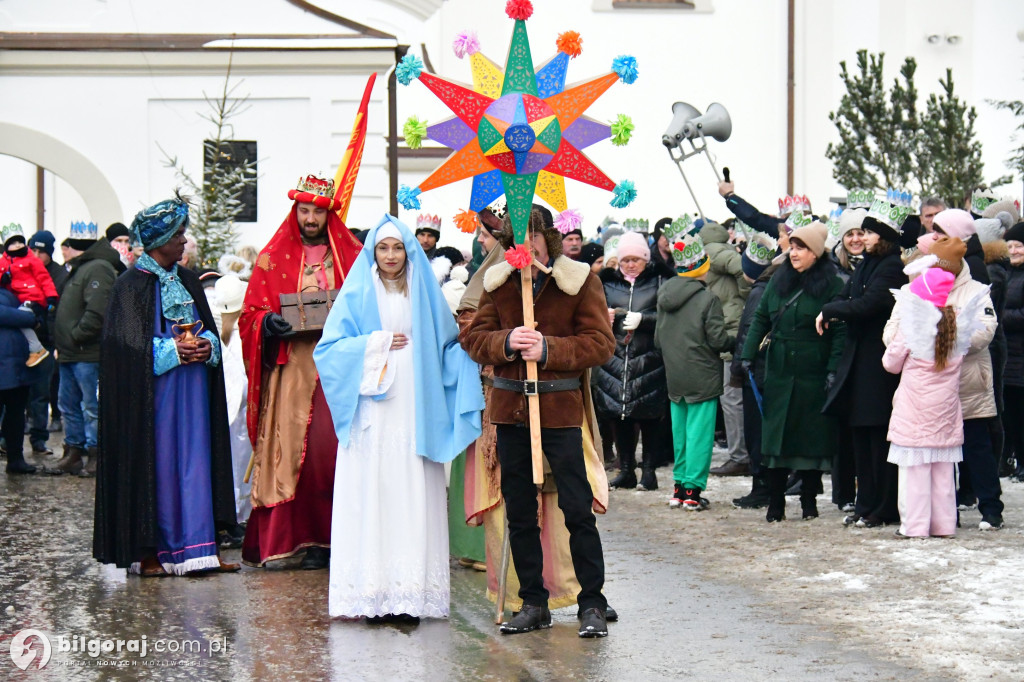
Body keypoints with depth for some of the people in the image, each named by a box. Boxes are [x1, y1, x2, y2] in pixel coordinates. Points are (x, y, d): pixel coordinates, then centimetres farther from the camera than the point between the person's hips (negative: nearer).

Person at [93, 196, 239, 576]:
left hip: (192, 389, 6)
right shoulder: (132, 286, -7)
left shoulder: (188, 282, 14)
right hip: (153, 391, -6)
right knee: (155, 463, -4)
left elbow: (209, 329, 17)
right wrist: (172, 350, -18)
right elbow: (128, 344, -11)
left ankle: (196, 548, 6)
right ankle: (147, 553, 2)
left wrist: (206, 346, -5)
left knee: (193, 459, 4)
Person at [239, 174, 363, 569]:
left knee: (339, 446, -9)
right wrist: (271, 324, -14)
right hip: (292, 369, 0)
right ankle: (313, 538, -1)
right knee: (297, 451, -6)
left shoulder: (353, 256, 13)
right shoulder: (273, 258, 11)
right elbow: (251, 315, 8)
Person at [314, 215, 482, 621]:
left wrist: (468, 345, -4)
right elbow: (329, 348, 1)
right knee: (371, 498, -6)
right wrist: (376, 344, -6)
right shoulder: (356, 296, 7)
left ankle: (412, 594, -3)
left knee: (414, 500, -4)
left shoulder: (426, 295, 14)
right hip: (371, 414, -1)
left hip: (415, 415, 2)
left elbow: (450, 347, 16)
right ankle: (373, 595, -4)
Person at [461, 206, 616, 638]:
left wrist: (548, 350, -18)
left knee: (577, 508, -5)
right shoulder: (497, 283, 9)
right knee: (519, 511, 9)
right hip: (509, 404, 4)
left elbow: (601, 344, -7)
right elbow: (473, 338, 7)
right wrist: (507, 341, -14)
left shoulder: (580, 282, -2)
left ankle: (592, 604, 3)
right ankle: (533, 603, 18)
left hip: (560, 406, -4)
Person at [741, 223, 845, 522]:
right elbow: (760, 319, 11)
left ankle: (809, 499, 14)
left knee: (812, 437, 2)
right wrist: (748, 354, 1)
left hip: (813, 374, -4)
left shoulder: (831, 285, -4)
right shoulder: (779, 280, 9)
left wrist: (833, 369, -14)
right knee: (775, 435, 2)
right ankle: (775, 503, 6)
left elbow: (840, 331, -7)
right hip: (779, 372, 4)